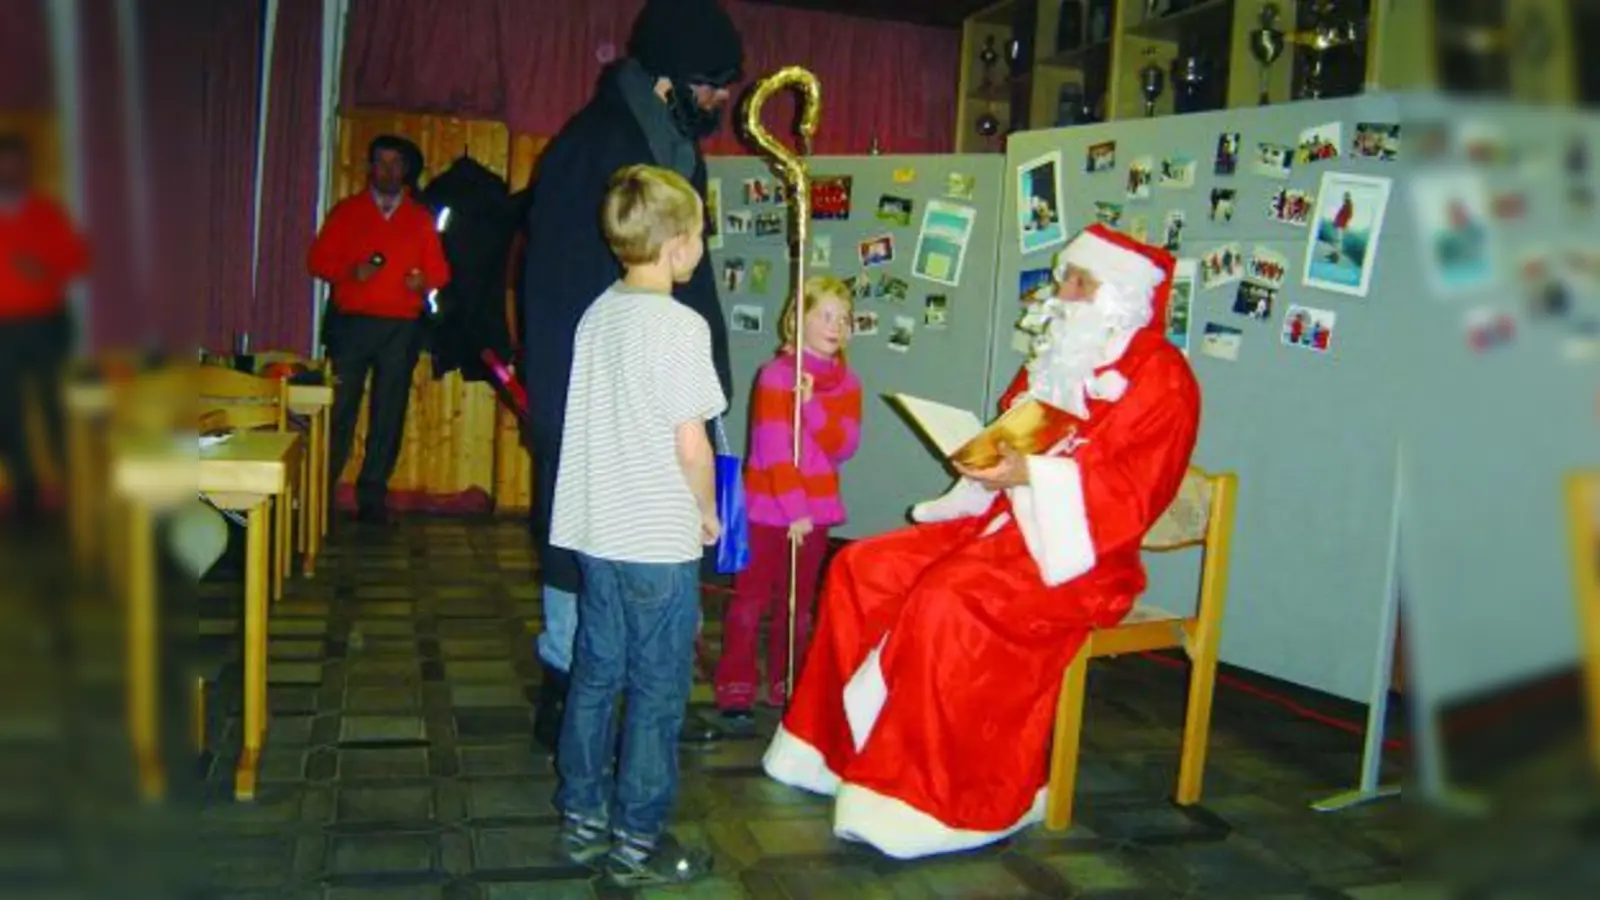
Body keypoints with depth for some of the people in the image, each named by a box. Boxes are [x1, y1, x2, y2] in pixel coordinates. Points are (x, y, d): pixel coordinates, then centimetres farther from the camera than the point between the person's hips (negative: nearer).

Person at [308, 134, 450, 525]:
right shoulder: (347, 211, 10)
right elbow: (318, 259, 6)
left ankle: (372, 496, 8)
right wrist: (349, 272, -13)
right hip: (352, 323, -1)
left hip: (401, 328, 1)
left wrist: (424, 281, -10)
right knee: (340, 408, -3)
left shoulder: (420, 218, 14)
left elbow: (440, 269, 13)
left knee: (388, 414, 2)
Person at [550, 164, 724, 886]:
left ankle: (583, 819, 28)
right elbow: (691, 442, -17)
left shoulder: (598, 313, 8)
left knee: (594, 676, 16)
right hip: (659, 540, -8)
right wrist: (707, 513, -1)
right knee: (656, 694, 4)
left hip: (595, 531, 8)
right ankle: (637, 842, 13)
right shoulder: (679, 325, -15)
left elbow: (595, 420, 12)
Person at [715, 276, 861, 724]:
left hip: (815, 509, 5)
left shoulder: (846, 383, 5)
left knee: (798, 603, 12)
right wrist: (794, 511, -17)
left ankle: (785, 685, 23)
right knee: (751, 599, 2)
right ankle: (735, 686, 11)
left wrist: (812, 406, -19)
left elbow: (844, 447, -6)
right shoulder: (776, 375, -11)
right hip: (767, 508, -5)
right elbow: (773, 450, -15)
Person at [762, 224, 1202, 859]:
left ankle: (926, 795, -22)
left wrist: (1028, 475, -28)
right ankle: (848, 744, 3)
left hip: (1077, 551, -8)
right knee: (861, 570, -5)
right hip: (1004, 521, 9)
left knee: (947, 599, -33)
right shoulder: (1059, 359, 15)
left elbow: (1133, 490, -19)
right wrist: (987, 457, 0)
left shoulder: (1161, 379, -10)